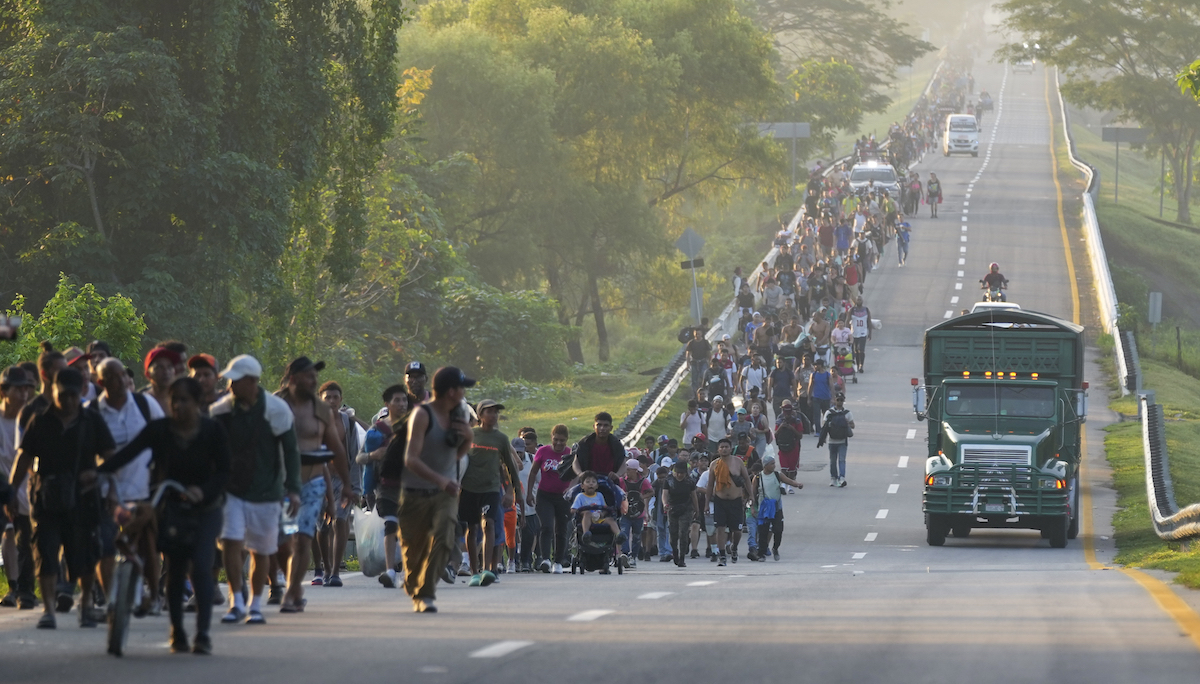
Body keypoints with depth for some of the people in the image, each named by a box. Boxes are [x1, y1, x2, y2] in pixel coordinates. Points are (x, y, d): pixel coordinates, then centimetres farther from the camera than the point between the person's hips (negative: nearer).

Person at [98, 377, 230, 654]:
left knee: (200, 566, -16)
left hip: (204, 509, -2)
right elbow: (129, 452, -15)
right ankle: (177, 633, 15)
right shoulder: (159, 429, -5)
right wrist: (100, 471, -31)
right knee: (175, 569, 3)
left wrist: (204, 491, -29)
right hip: (169, 507, 2)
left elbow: (223, 471, -9)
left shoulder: (214, 431, -6)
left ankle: (203, 633, -16)